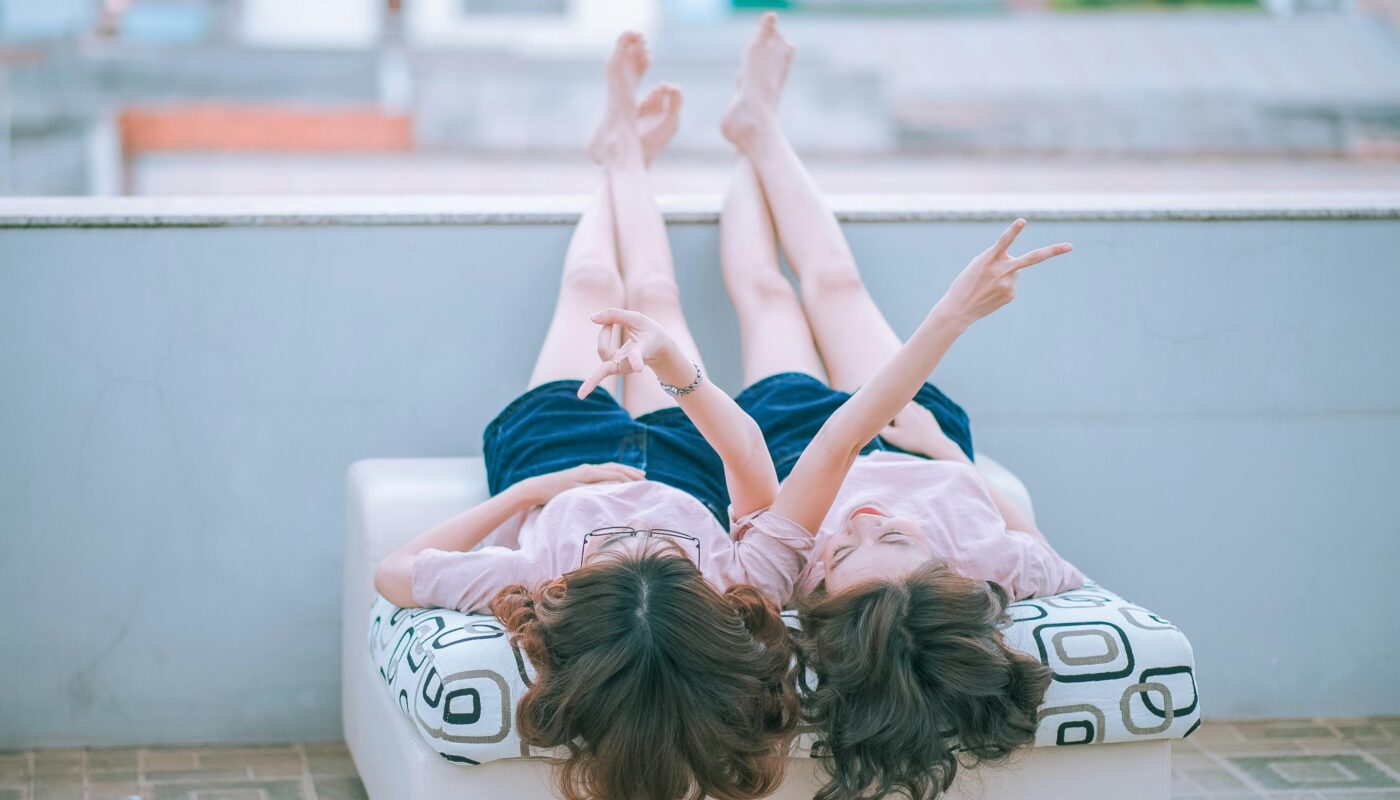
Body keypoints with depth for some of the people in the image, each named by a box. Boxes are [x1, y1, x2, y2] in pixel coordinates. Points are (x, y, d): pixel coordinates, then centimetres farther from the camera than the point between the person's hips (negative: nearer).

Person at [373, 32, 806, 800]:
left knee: (593, 287, 23)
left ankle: (622, 149, 57)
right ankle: (625, 151, 57)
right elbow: (760, 479, -34)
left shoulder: (528, 592, -51)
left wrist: (529, 489, -40)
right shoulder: (748, 586, -48)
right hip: (681, 462, 0)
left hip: (551, 450, 0)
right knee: (652, 296, 24)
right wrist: (680, 369, -45)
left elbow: (392, 570, -36)